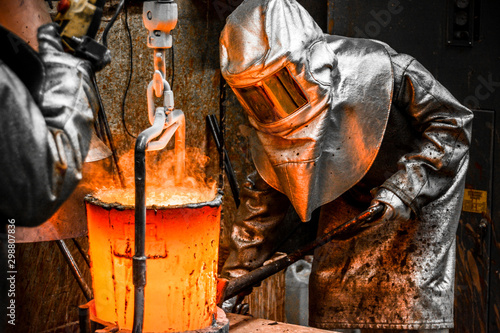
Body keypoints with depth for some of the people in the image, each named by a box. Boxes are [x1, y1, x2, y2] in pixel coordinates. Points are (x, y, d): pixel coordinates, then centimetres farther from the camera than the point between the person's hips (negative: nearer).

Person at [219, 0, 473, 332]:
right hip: (348, 203, 5)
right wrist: (236, 274, 3)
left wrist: (404, 185, -31)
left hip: (421, 199, -5)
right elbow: (264, 196, 3)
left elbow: (453, 122, -21)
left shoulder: (380, 70, -29)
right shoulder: (272, 119, -10)